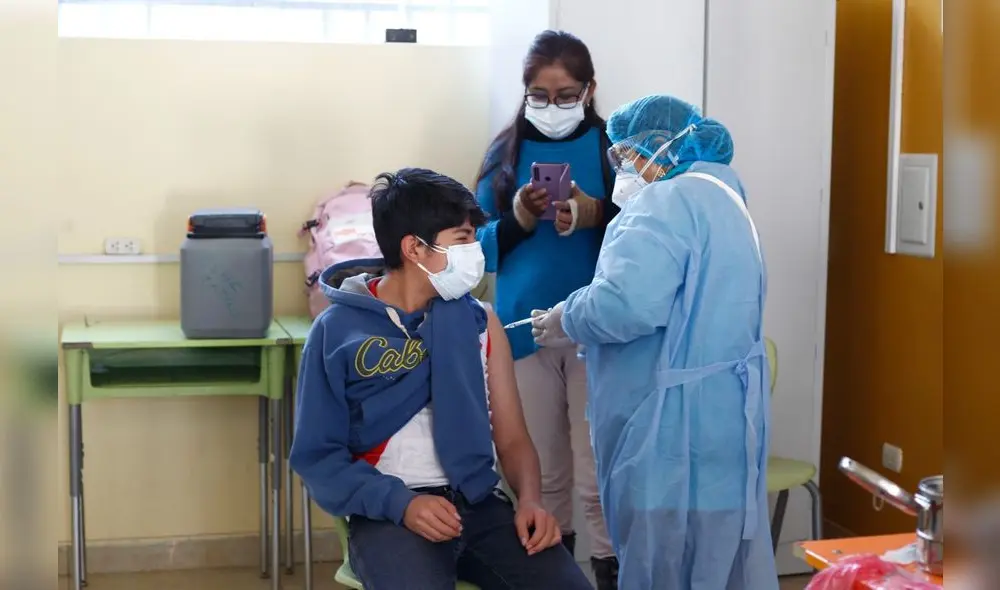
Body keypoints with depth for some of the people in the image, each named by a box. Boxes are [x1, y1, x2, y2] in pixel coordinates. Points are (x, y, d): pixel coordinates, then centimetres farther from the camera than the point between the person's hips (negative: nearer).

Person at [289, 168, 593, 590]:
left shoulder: (478, 321, 13)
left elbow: (511, 437, 13)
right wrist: (400, 503, -16)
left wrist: (530, 501, -8)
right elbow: (318, 455, 0)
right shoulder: (338, 330, 1)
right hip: (389, 512, -3)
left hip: (478, 503, 3)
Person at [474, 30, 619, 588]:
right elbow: (481, 247, 5)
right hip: (526, 329, 2)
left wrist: (596, 216, -22)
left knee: (597, 474, -4)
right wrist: (518, 219, -14)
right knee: (543, 472, 11)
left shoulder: (611, 148, -1)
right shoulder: (506, 152, 5)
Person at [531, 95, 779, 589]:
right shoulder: (721, 199, 20)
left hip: (676, 428, -10)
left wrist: (567, 323, -9)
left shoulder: (666, 202, -13)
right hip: (719, 420, 10)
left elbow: (629, 303, -28)